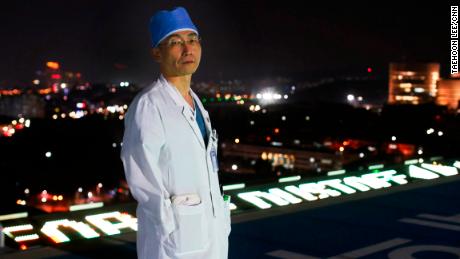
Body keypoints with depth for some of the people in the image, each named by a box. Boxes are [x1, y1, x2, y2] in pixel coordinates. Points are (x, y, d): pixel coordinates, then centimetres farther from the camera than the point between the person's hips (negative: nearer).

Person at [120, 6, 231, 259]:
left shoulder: (196, 103, 12)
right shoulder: (147, 105, -14)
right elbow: (141, 178, -18)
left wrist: (219, 216, 11)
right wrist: (174, 227, -17)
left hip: (211, 227, 8)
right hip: (174, 231, -8)